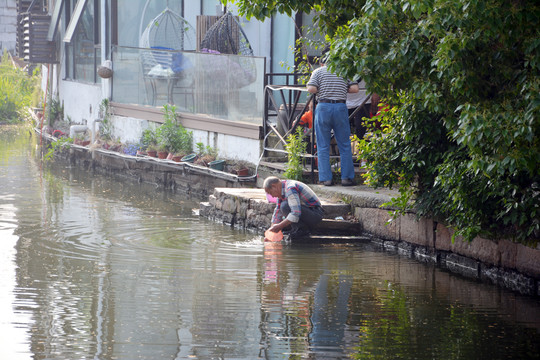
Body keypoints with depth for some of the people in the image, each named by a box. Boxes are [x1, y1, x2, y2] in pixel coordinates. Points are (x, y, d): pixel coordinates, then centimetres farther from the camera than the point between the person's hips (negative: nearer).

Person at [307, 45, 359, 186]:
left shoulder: (318, 71, 5)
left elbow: (311, 89, -8)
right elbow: (354, 88, 1)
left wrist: (321, 90, 12)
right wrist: (342, 89, 17)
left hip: (323, 107, -1)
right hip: (341, 107, 1)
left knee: (323, 147, 5)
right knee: (345, 145, 8)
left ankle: (326, 178, 2)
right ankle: (346, 177, 6)